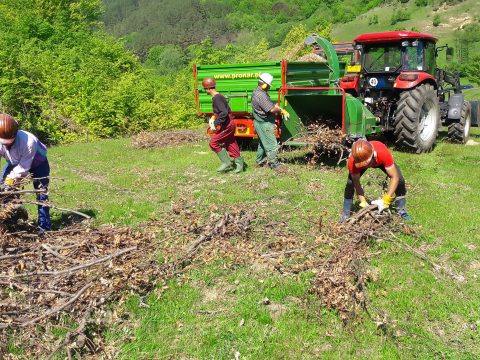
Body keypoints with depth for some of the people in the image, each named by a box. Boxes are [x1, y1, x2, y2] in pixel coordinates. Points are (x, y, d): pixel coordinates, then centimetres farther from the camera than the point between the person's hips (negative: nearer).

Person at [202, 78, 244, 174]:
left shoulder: (216, 98, -19)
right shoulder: (219, 96, 12)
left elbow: (224, 113, -29)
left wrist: (215, 124, -22)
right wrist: (214, 118, 16)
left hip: (226, 125, -10)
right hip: (229, 124, 10)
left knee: (213, 143, -6)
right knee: (231, 145, 14)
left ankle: (226, 162, 0)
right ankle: (239, 165, 20)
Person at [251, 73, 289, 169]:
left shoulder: (259, 92, 11)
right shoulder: (260, 95, -23)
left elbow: (272, 104, 14)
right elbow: (272, 109, -27)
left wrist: (283, 111, 5)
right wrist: (280, 110, -6)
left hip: (261, 123, 11)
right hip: (264, 124, -11)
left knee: (263, 143, 22)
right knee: (272, 145, -5)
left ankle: (260, 161, 32)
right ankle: (274, 164, 1)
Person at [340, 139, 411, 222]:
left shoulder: (383, 153, -46)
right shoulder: (352, 161, -41)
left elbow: (395, 177, -39)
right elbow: (356, 183, -29)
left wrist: (386, 200, -42)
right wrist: (363, 203, -35)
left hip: (380, 161, 0)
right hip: (358, 163, 0)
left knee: (400, 180, -14)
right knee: (350, 183, -19)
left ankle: (401, 210, 5)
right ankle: (346, 214, -4)